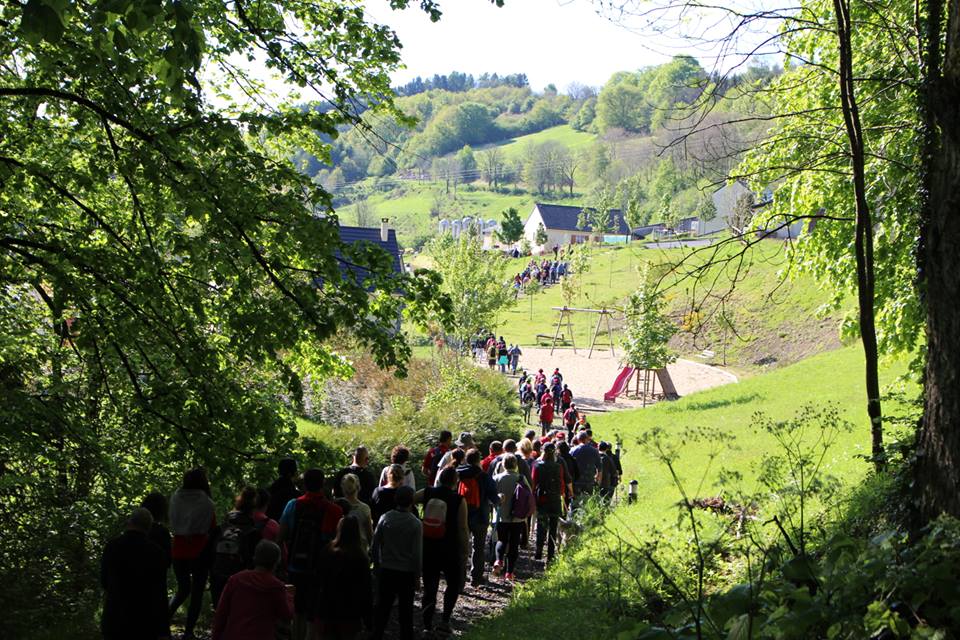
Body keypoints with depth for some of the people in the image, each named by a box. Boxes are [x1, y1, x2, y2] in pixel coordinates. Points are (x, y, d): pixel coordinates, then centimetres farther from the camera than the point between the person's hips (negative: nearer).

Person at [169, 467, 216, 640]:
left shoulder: (175, 499, -1)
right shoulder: (206, 502, -11)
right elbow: (212, 528, -3)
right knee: (197, 593, 8)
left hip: (178, 549, 4)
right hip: (200, 551, -4)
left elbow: (173, 524, 7)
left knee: (183, 589, 22)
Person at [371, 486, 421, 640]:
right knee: (406, 610, 11)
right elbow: (417, 553, -12)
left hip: (386, 570, 2)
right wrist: (417, 575, -1)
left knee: (382, 607, 13)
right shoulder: (415, 524, -14)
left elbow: (374, 546, -1)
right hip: (407, 572, -2)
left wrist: (377, 565, 12)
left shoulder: (385, 518, -6)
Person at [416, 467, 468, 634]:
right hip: (449, 550, -3)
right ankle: (445, 620, 3)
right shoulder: (459, 500, -10)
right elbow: (463, 529, -9)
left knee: (429, 586, 12)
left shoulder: (427, 493, -2)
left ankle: (427, 624, 13)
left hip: (427, 548, 3)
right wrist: (465, 552, -2)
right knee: (454, 583, 16)